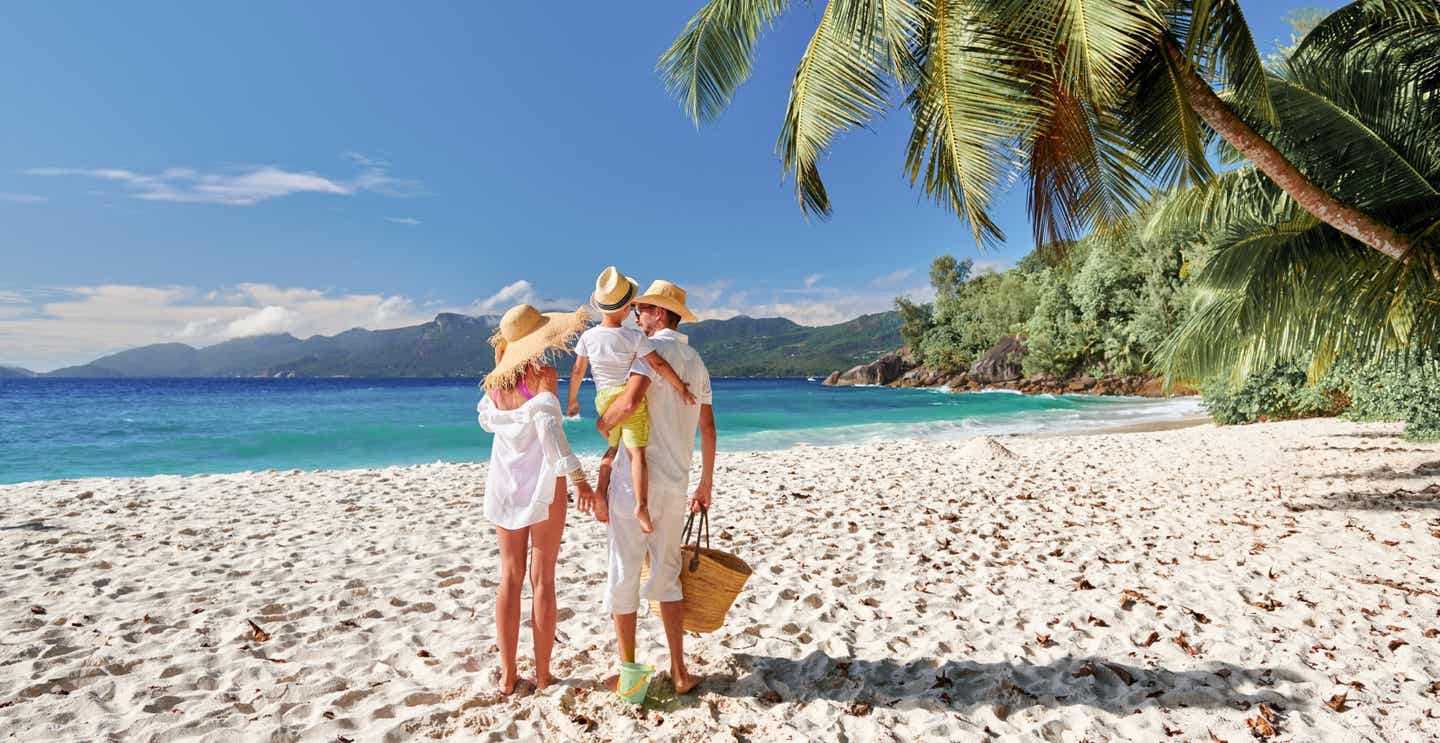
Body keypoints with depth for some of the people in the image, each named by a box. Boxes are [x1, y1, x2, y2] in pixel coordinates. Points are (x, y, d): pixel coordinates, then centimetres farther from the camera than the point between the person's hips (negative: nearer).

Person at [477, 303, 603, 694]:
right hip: (544, 486, -5)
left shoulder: (494, 381, 4)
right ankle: (542, 675, 15)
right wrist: (578, 479, -30)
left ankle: (508, 675, 19)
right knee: (542, 580, 5)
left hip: (505, 486, 5)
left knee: (510, 577, 12)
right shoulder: (542, 374, -13)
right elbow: (549, 427, -26)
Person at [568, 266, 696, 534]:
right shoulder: (634, 337, -10)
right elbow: (659, 364, -11)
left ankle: (601, 493, 16)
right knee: (637, 452, -8)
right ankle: (641, 505, -20)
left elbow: (578, 371, 6)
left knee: (614, 448, 24)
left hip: (604, 400, 4)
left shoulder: (588, 336, -1)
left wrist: (573, 399, 19)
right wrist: (682, 389, -2)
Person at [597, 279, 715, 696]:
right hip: (675, 484, 7)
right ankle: (679, 672, 20)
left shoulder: (653, 347, -8)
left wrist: (602, 423, -5)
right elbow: (708, 429, 14)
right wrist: (706, 485, 21)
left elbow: (630, 401, -25)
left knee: (624, 575, 6)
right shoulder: (696, 361, 14)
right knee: (666, 575, 16)